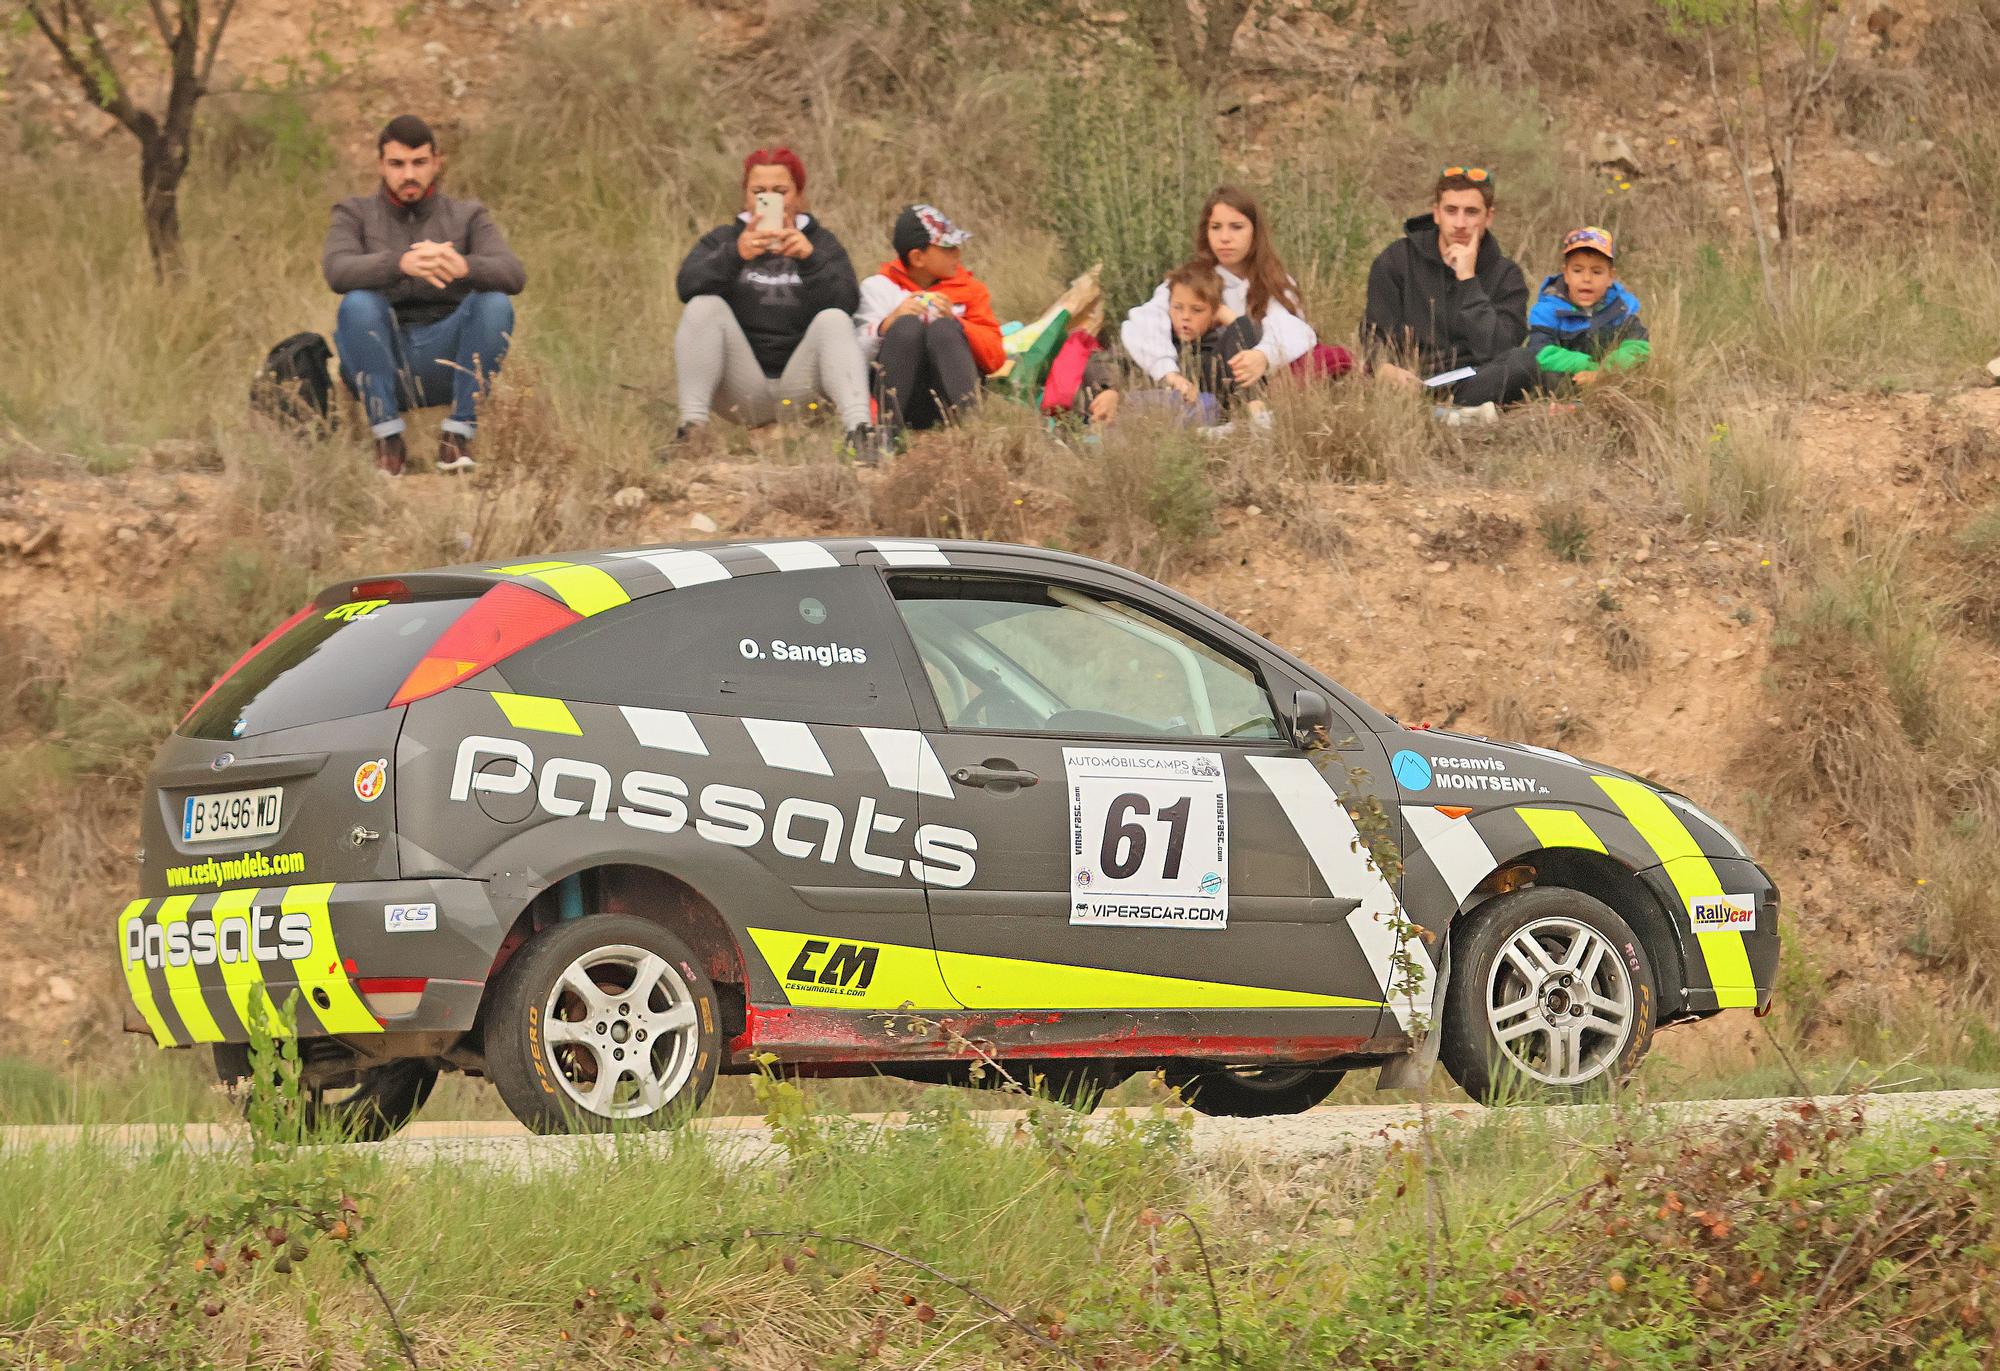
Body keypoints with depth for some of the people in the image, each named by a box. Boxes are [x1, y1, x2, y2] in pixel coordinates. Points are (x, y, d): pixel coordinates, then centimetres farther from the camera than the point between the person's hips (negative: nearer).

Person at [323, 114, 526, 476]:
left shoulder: (467, 216, 10)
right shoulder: (355, 214, 8)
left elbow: (514, 275, -9)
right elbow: (337, 272, -15)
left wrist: (463, 266, -34)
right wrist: (402, 263, -36)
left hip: (443, 360, 1)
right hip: (381, 362, -1)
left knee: (496, 304, -26)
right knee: (358, 304, -31)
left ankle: (458, 434, -22)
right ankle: (388, 437, -25)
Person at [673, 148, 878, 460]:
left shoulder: (821, 241, 12)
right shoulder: (723, 240, 11)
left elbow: (847, 302, -7)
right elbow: (687, 287, -11)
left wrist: (810, 258, -23)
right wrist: (735, 255, -28)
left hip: (801, 388, 0)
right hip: (742, 395, 0)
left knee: (834, 321, -25)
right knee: (704, 307, -20)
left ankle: (859, 431, -44)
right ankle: (691, 428, -31)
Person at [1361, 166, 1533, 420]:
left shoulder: (1505, 275, 7)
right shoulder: (1396, 261, 9)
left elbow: (1495, 351, -9)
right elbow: (1376, 340, 2)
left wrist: (1467, 278, -9)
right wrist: (1387, 369, -22)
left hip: (1469, 385, 0)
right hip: (1412, 384, 0)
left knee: (1521, 361, -32)